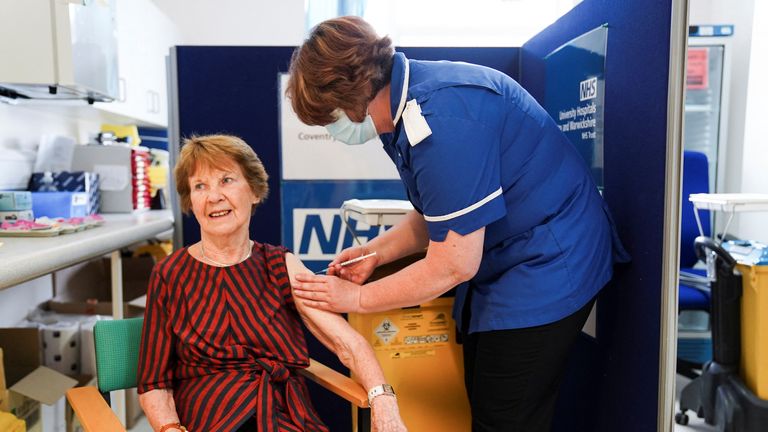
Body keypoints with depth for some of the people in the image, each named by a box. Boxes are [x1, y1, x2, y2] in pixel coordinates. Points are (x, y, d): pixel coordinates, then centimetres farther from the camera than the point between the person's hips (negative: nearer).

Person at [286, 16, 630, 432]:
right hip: (498, 266, 9)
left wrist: (357, 298, -12)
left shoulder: (441, 117, -29)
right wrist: (374, 251, 1)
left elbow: (453, 265, -24)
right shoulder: (409, 101, 2)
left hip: (546, 267, -9)